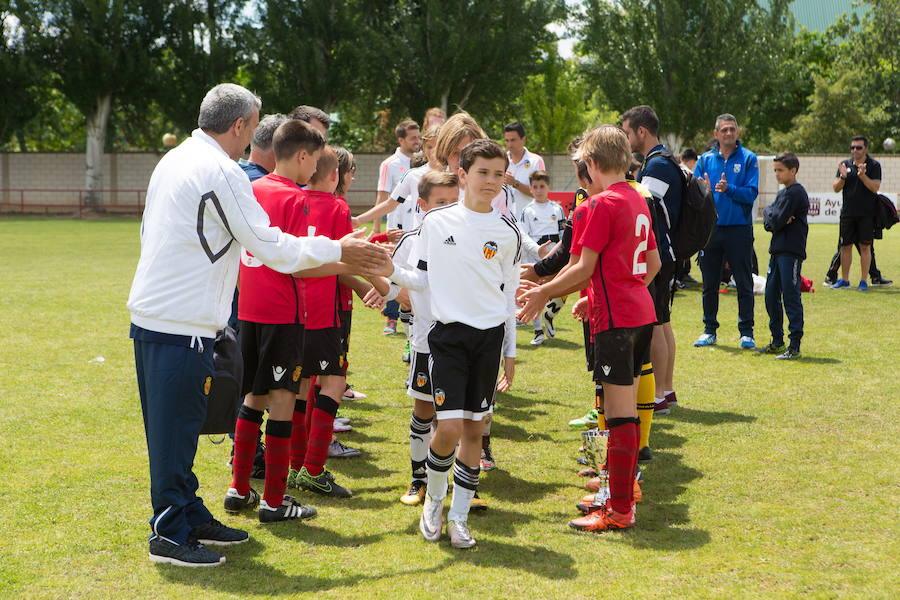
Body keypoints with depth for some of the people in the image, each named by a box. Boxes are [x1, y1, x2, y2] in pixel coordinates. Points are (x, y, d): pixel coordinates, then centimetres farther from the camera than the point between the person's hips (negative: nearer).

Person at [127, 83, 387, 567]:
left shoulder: (173, 161, 13)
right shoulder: (222, 172, -15)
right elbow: (269, 246, -14)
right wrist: (338, 250, -4)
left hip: (150, 313, 10)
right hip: (183, 323, -10)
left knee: (172, 425, 16)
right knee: (177, 425, -3)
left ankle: (190, 516, 27)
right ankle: (170, 535, 4)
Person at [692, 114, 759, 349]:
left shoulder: (748, 159, 1)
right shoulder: (705, 159, 8)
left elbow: (751, 193, -8)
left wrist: (728, 189, -22)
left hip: (740, 229, -2)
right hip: (711, 228, 2)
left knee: (744, 283, 1)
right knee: (709, 283, 8)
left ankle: (746, 332, 7)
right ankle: (709, 330, 18)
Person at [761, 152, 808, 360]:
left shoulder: (796, 193, -11)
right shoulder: (782, 193, 18)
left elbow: (776, 221, -17)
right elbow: (768, 224, 12)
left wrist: (768, 211, 2)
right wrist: (774, 219, -10)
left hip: (792, 251, -10)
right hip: (777, 250, 10)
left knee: (791, 297, -8)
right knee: (771, 296, 12)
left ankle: (795, 345, -6)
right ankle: (777, 342, 21)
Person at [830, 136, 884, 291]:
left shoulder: (874, 165, -2)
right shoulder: (845, 164, 9)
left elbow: (875, 187, -11)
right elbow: (836, 188, 6)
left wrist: (862, 175, -23)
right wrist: (843, 177, -13)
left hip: (866, 213, -3)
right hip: (847, 213, 3)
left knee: (865, 246, -2)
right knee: (845, 246, 7)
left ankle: (863, 280, 4)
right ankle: (844, 279, 16)